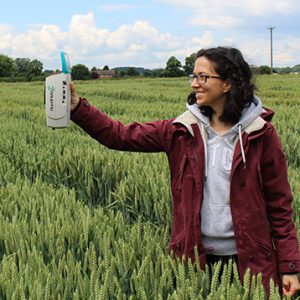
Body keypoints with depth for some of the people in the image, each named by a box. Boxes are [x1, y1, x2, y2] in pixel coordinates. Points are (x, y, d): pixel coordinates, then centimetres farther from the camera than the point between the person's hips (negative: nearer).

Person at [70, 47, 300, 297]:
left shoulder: (260, 134, -6)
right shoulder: (182, 131, 0)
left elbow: (280, 203, -3)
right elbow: (122, 136, -3)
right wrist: (77, 107, -15)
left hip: (248, 259, -2)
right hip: (195, 255, 2)